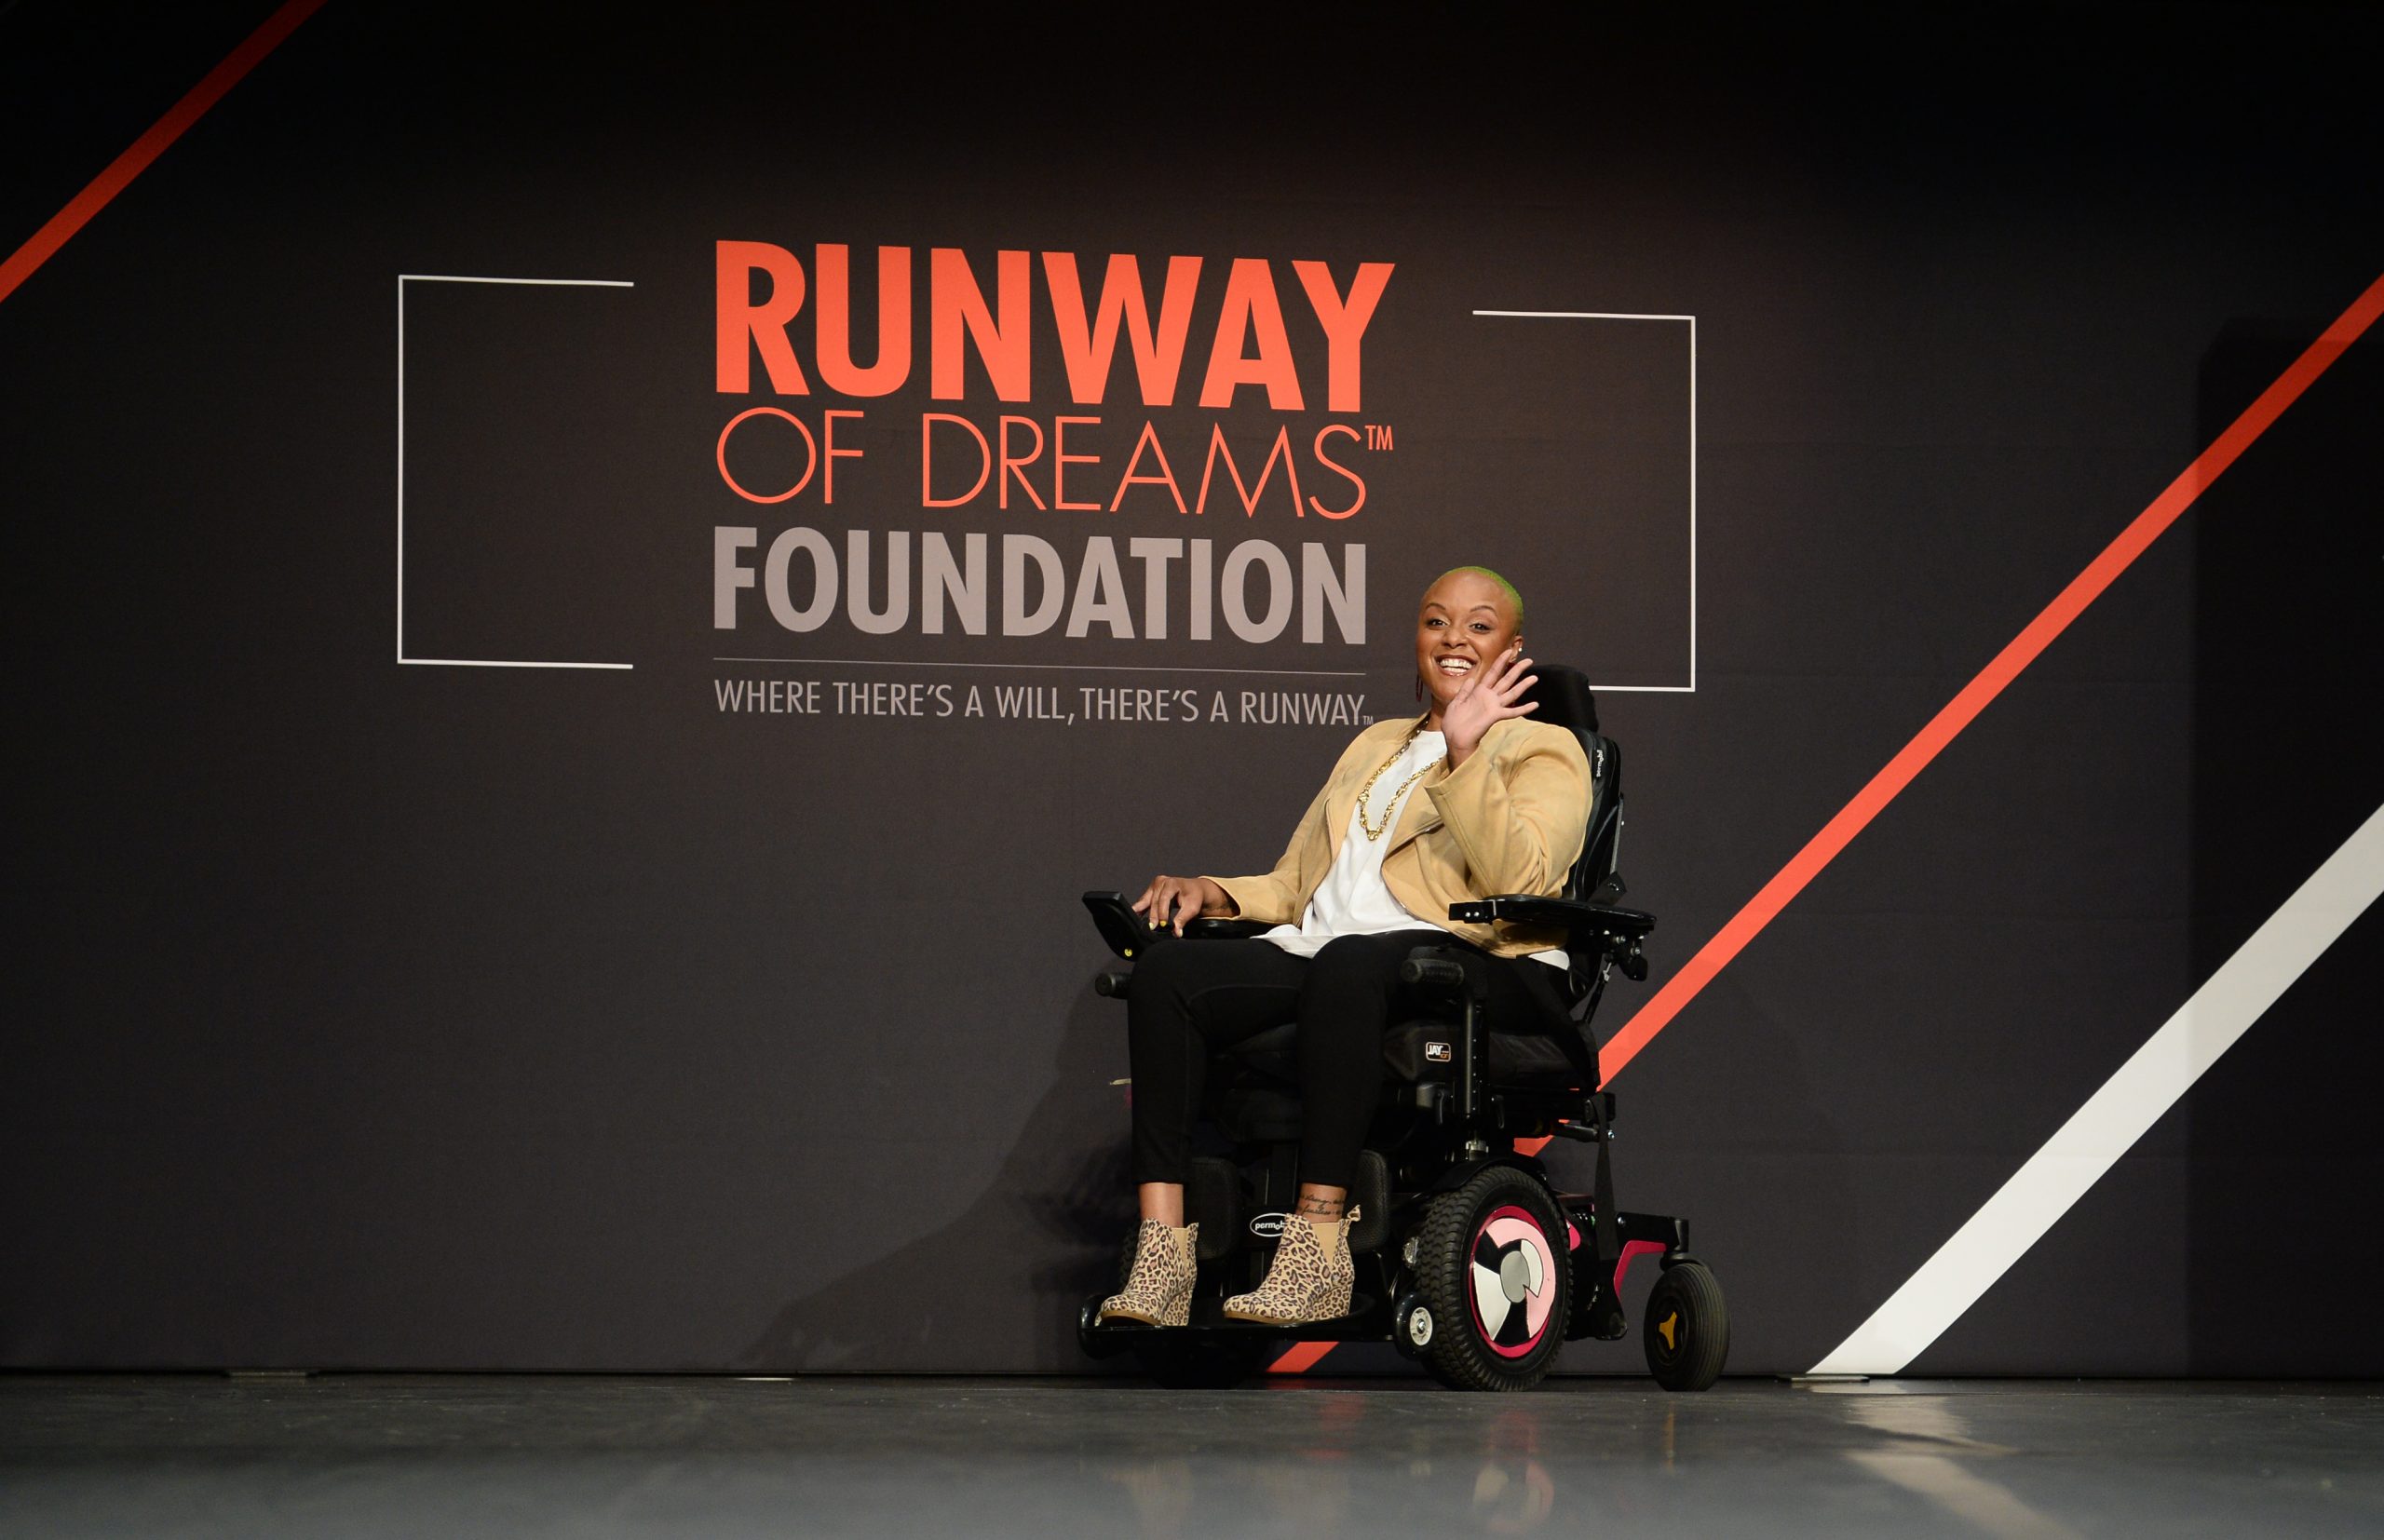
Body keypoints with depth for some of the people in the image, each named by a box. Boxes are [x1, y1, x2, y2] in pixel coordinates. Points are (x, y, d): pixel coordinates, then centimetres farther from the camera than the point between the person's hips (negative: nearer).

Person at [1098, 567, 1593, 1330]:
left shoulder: (1544, 751, 11)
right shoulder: (1374, 746, 33)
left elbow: (1516, 882, -10)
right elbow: (1296, 885, 29)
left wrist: (1464, 752, -15)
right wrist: (1214, 892, 10)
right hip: (1320, 948, 6)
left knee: (1348, 964, -40)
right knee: (1166, 970, -23)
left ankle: (1319, 1245, -42)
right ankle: (1161, 1254, -33)